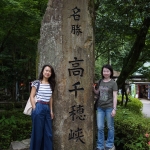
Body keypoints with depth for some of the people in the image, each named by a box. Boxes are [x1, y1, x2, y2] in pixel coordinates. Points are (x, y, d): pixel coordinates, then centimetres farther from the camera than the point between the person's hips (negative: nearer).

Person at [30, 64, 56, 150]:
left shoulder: (51, 84, 11)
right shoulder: (36, 83, -4)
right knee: (38, 132, 4)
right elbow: (32, 96, -4)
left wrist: (51, 110, 13)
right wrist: (35, 109, -10)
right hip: (39, 108, -5)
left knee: (48, 133, 9)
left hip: (47, 109, 5)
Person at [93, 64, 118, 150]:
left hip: (109, 107, -4)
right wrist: (93, 88, -1)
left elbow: (115, 96, -8)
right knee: (100, 127, 6)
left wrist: (114, 109, -14)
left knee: (110, 127, 9)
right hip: (100, 107, 4)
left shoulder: (113, 83, -6)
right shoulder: (100, 81, 7)